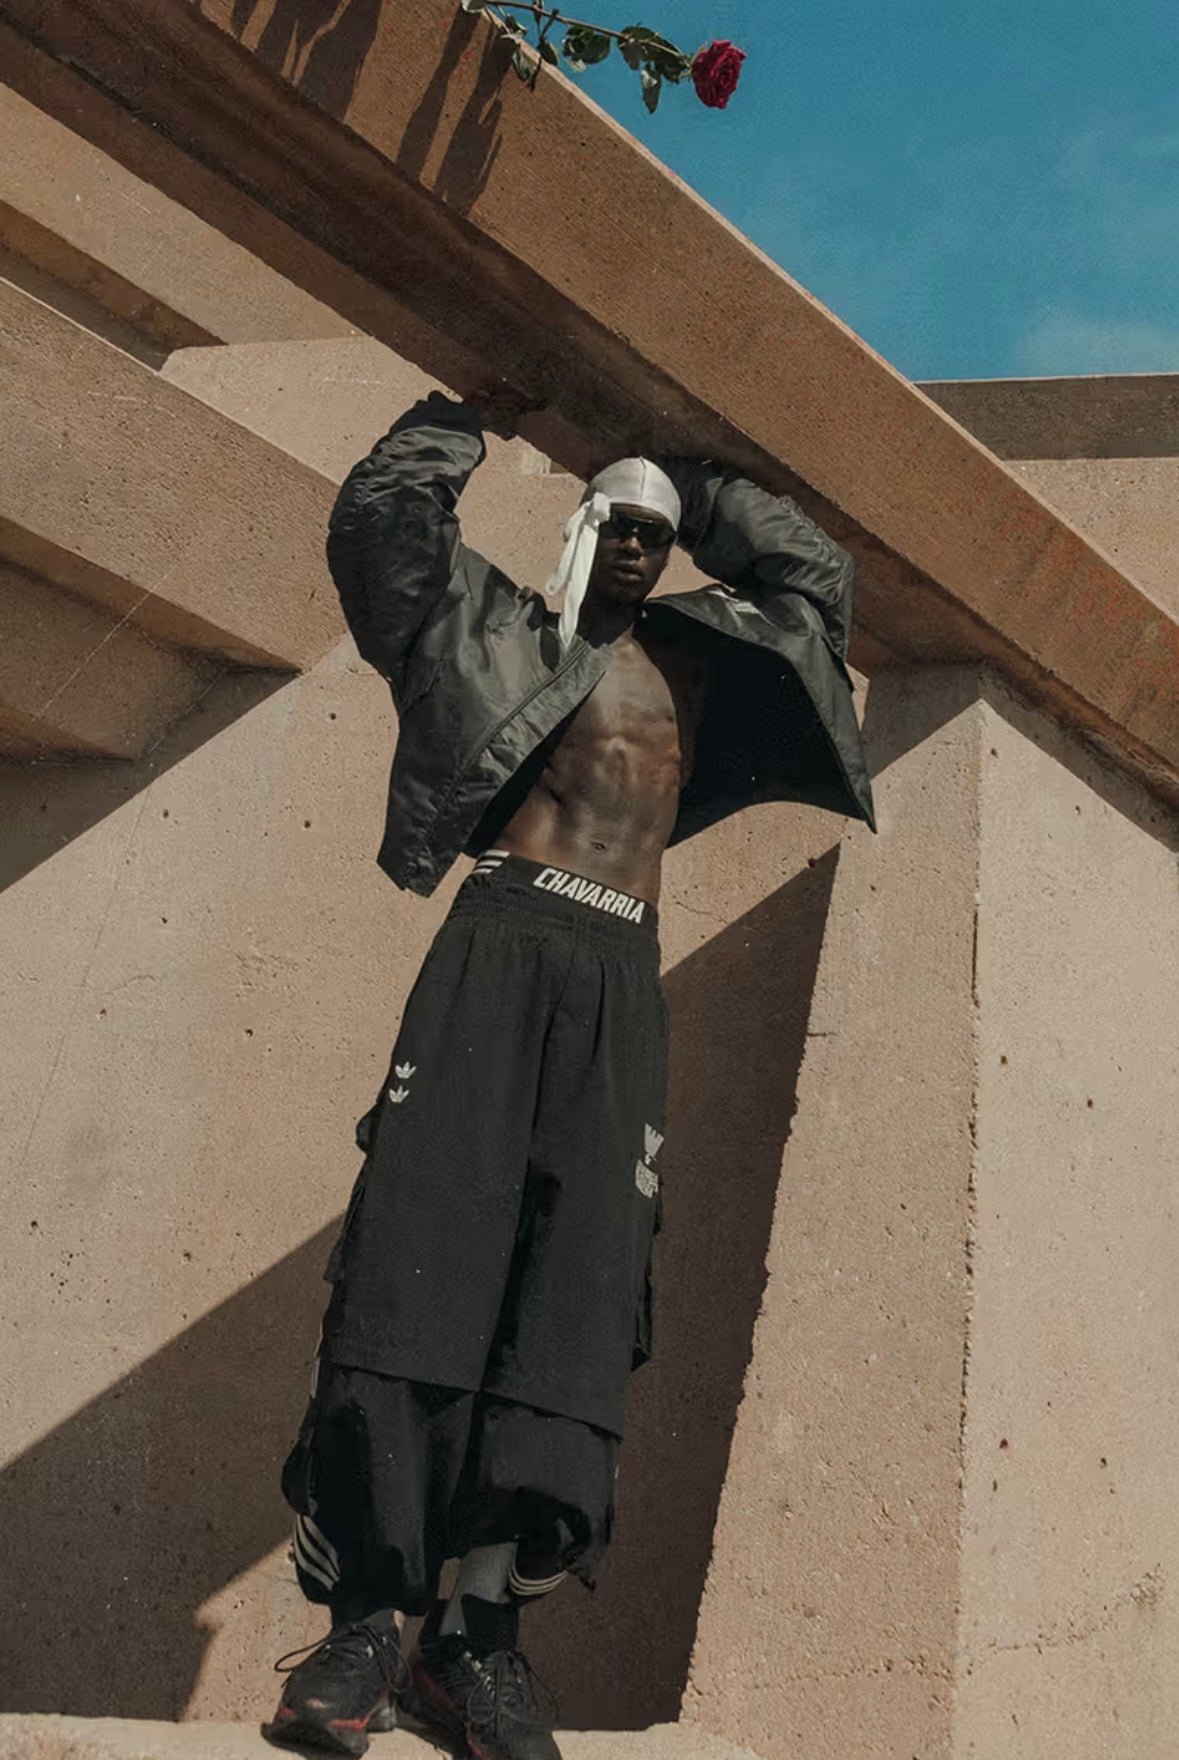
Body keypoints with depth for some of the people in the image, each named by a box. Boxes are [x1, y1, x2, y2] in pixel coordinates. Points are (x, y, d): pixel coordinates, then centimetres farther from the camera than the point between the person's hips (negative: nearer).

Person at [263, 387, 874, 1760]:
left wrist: (698, 487, 32)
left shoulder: (700, 659, 26)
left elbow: (819, 577, 33)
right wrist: (476, 414, 19)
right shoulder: (505, 628, 17)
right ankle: (364, 1621, -13)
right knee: (423, 1249, -14)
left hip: (621, 980, 3)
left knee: (581, 1285, -8)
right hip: (502, 942, -3)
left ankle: (479, 1623, -6)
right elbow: (382, 514, 9)